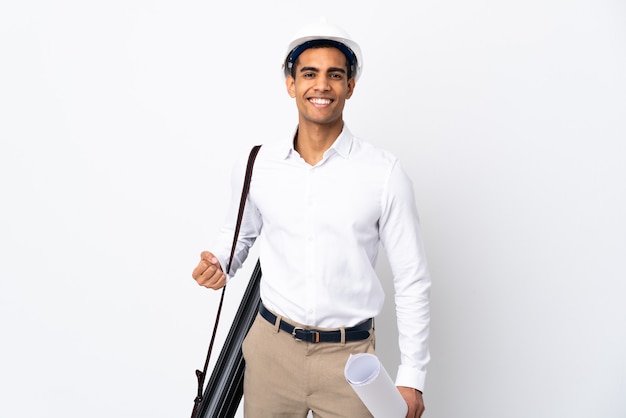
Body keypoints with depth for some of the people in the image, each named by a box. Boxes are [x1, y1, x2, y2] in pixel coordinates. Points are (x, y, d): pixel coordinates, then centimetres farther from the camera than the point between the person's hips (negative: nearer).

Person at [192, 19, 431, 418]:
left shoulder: (385, 172, -9)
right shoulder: (255, 164, -2)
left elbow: (412, 280, -5)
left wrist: (412, 377, -5)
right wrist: (219, 264, -6)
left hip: (348, 355, -1)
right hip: (270, 347, 2)